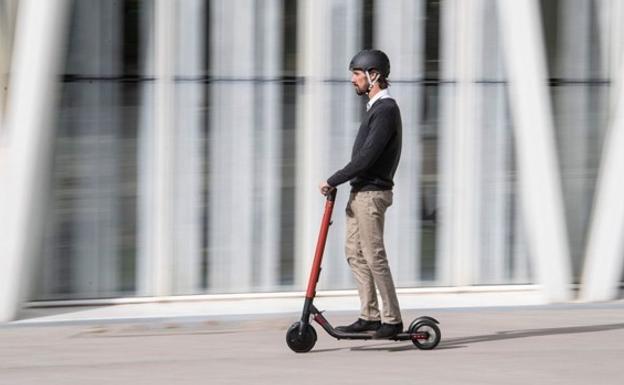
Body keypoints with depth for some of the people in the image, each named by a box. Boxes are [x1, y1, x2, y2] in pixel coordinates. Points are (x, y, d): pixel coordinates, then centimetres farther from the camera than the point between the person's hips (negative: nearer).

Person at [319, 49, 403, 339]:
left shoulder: (385, 110, -16)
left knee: (374, 257, -7)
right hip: (360, 192, 10)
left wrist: (333, 181, -17)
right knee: (354, 253, 10)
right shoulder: (376, 107, 16)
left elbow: (366, 157, -22)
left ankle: (392, 320, -2)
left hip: (371, 194, -10)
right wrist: (339, 181, 13)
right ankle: (369, 316, 12)